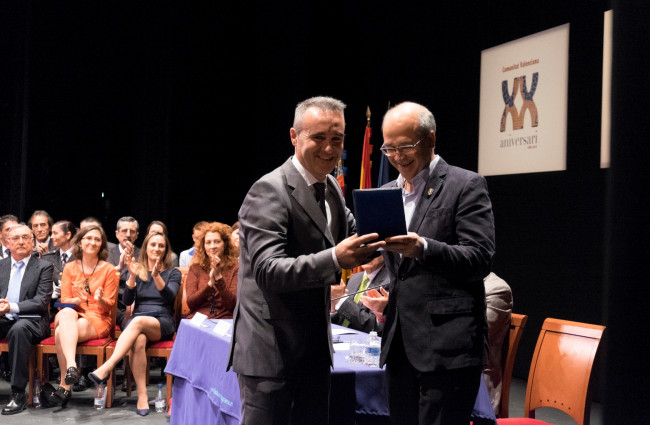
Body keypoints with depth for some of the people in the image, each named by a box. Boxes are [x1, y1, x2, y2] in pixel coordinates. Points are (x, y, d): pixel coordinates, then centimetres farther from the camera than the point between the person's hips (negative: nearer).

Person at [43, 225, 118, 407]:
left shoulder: (109, 269, 6)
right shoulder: (70, 268, 13)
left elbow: (109, 305, 3)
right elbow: (64, 300, 7)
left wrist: (100, 299, -20)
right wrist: (77, 300, -15)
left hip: (98, 319, -2)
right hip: (73, 314, 2)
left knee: (61, 332, -31)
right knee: (66, 313, -36)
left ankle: (64, 387, -32)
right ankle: (71, 366, -47)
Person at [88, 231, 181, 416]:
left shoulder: (173, 273, 11)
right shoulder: (137, 270, 16)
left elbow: (169, 297, -9)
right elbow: (127, 301, 2)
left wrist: (156, 276, -24)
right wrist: (132, 276, -13)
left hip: (163, 323, -1)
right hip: (137, 321, 1)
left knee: (138, 321, -37)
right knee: (138, 340, -36)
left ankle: (106, 369, -43)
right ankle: (142, 396, -38)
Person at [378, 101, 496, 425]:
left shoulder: (466, 186, -4)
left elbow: (480, 259, -13)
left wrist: (423, 248, -26)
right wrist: (382, 298, 8)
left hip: (448, 346, -6)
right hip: (400, 345, 7)